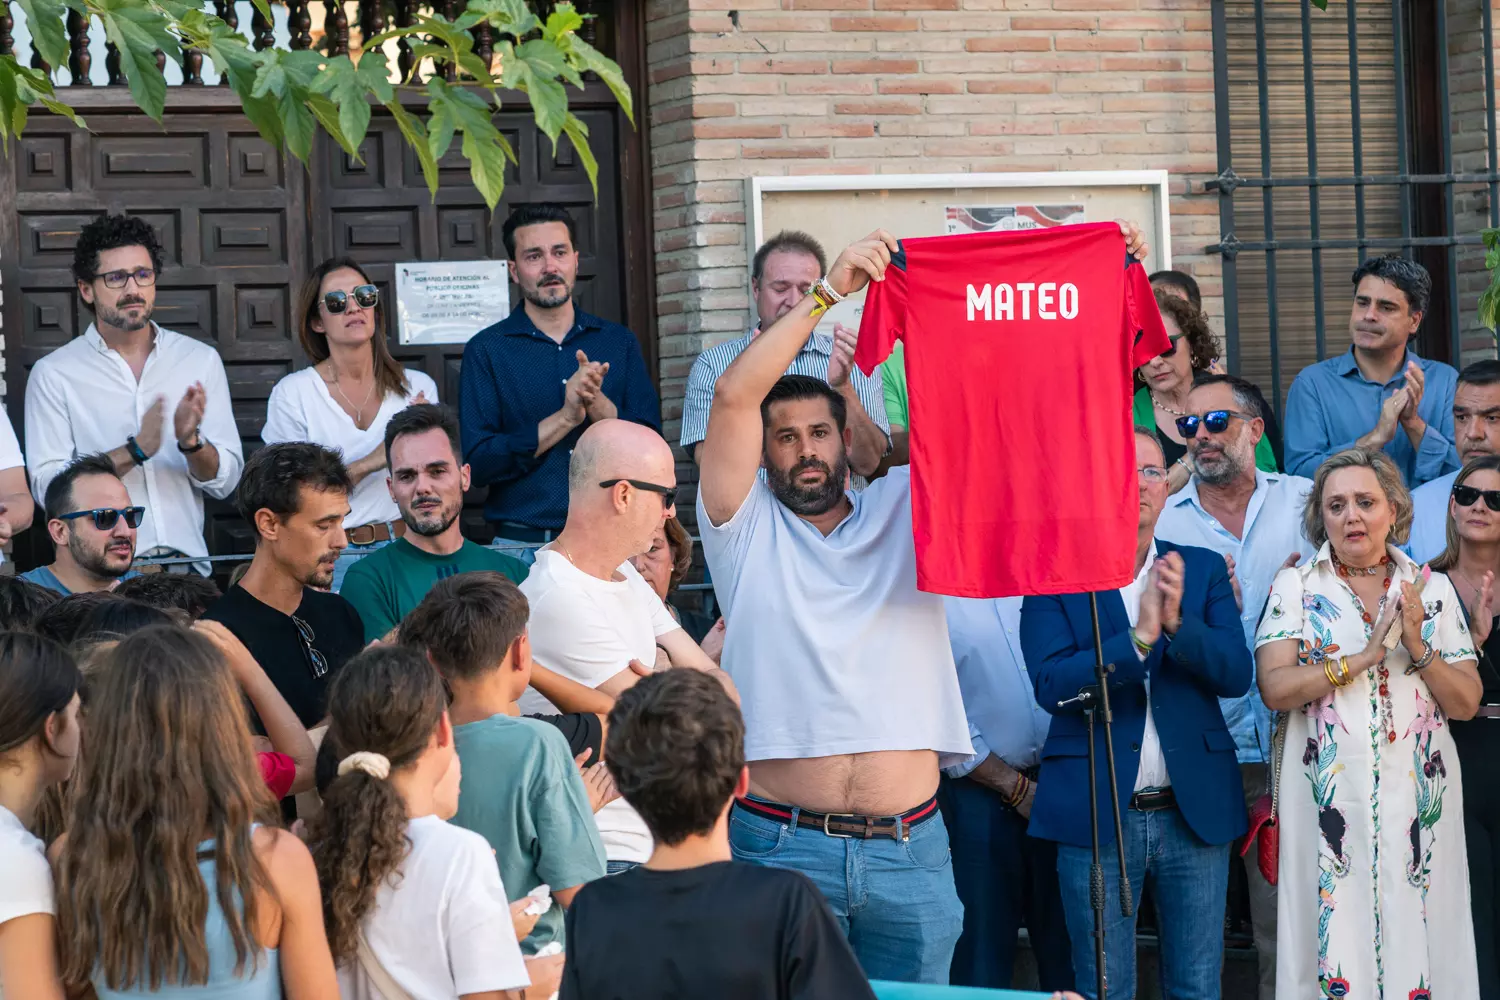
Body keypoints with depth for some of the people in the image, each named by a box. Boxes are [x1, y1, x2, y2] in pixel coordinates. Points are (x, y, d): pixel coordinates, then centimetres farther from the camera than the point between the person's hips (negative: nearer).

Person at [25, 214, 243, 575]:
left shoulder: (200, 360, 13)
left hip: (186, 559, 2)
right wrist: (135, 450, -13)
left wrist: (191, 443, -9)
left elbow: (225, 482, 11)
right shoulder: (54, 374, 5)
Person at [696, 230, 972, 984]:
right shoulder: (747, 527, 6)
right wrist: (830, 292, -8)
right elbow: (735, 395, -6)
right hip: (782, 845, -2)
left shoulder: (903, 510, 14)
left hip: (909, 847, 2)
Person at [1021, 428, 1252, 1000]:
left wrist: (1177, 622, -19)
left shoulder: (1204, 570, 9)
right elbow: (1052, 685, -13)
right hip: (1097, 814, -2)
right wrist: (1141, 634, -21)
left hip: (1195, 811, 3)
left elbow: (1236, 674, -3)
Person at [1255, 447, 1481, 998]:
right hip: (1328, 793, -1)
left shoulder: (1433, 590, 9)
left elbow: (1466, 703, 3)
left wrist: (1418, 649, -12)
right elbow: (1275, 688, -9)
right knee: (1336, 933, -3)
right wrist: (1363, 657, -14)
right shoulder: (1296, 586, 4)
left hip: (1416, 794, 2)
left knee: (1415, 930, 1)